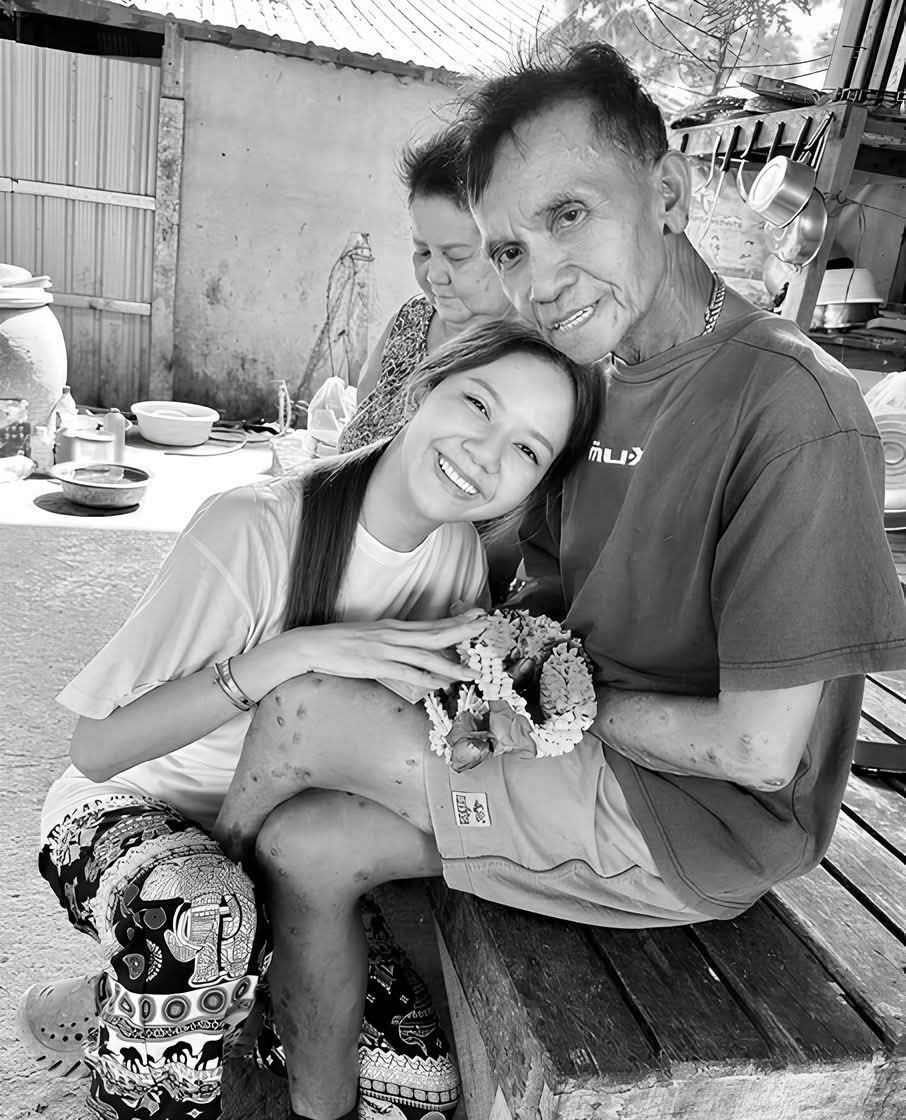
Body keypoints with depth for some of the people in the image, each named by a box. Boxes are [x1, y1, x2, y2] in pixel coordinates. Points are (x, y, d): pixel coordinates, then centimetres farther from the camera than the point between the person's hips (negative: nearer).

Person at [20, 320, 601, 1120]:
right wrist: (294, 652, -36)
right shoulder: (254, 529, -26)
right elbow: (95, 747, -25)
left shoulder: (459, 556, -9)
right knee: (211, 918, -39)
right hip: (129, 813, -5)